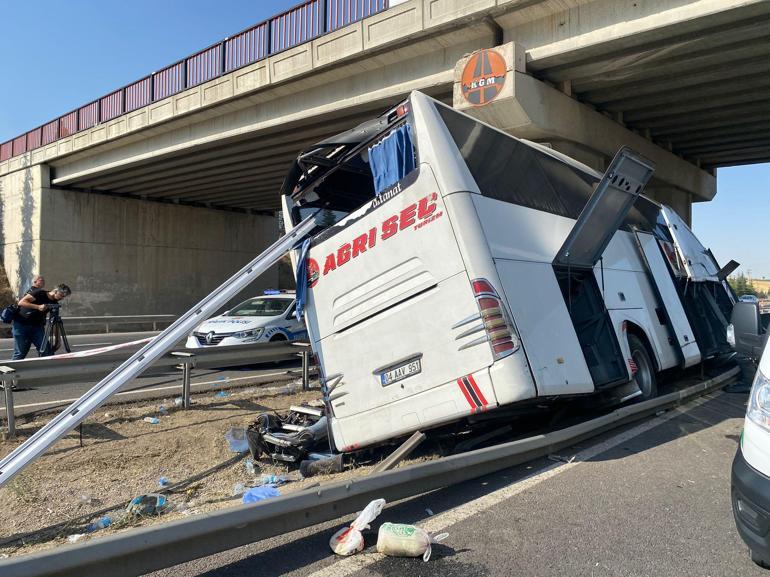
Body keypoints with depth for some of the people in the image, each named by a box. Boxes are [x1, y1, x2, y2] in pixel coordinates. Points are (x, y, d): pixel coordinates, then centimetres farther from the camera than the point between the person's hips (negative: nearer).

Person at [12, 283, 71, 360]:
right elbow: (21, 302, -21)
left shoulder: (55, 303, 1)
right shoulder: (40, 293, -13)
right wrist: (38, 307, -30)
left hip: (37, 326, 5)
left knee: (47, 351, -7)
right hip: (21, 325, -5)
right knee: (20, 354, -4)